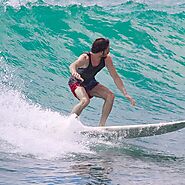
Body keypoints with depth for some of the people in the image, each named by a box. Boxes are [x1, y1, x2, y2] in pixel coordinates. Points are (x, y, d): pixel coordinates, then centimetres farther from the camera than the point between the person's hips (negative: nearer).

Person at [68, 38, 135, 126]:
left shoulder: (107, 59, -19)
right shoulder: (85, 58, -34)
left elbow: (115, 77, -11)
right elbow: (73, 65, -55)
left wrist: (125, 94, -17)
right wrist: (74, 73, -80)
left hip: (90, 83, 6)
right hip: (76, 82, -6)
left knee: (110, 96, -14)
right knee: (85, 100, -33)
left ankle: (101, 125, -7)